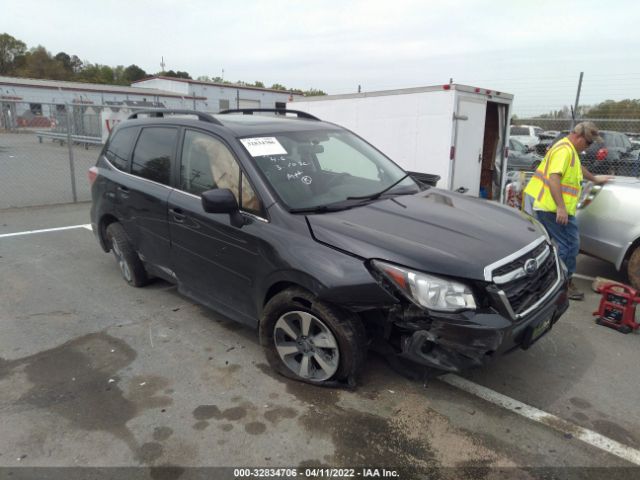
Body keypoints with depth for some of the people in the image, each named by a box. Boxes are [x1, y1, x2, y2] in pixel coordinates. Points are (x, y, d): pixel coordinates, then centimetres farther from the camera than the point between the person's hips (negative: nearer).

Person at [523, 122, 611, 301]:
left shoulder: (569, 150, 20)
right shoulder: (564, 150, -14)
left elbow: (578, 168, 40)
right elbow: (553, 178, -25)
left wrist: (595, 179, 53)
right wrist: (561, 208, -29)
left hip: (543, 206, 11)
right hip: (555, 209, -10)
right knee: (571, 244, -2)